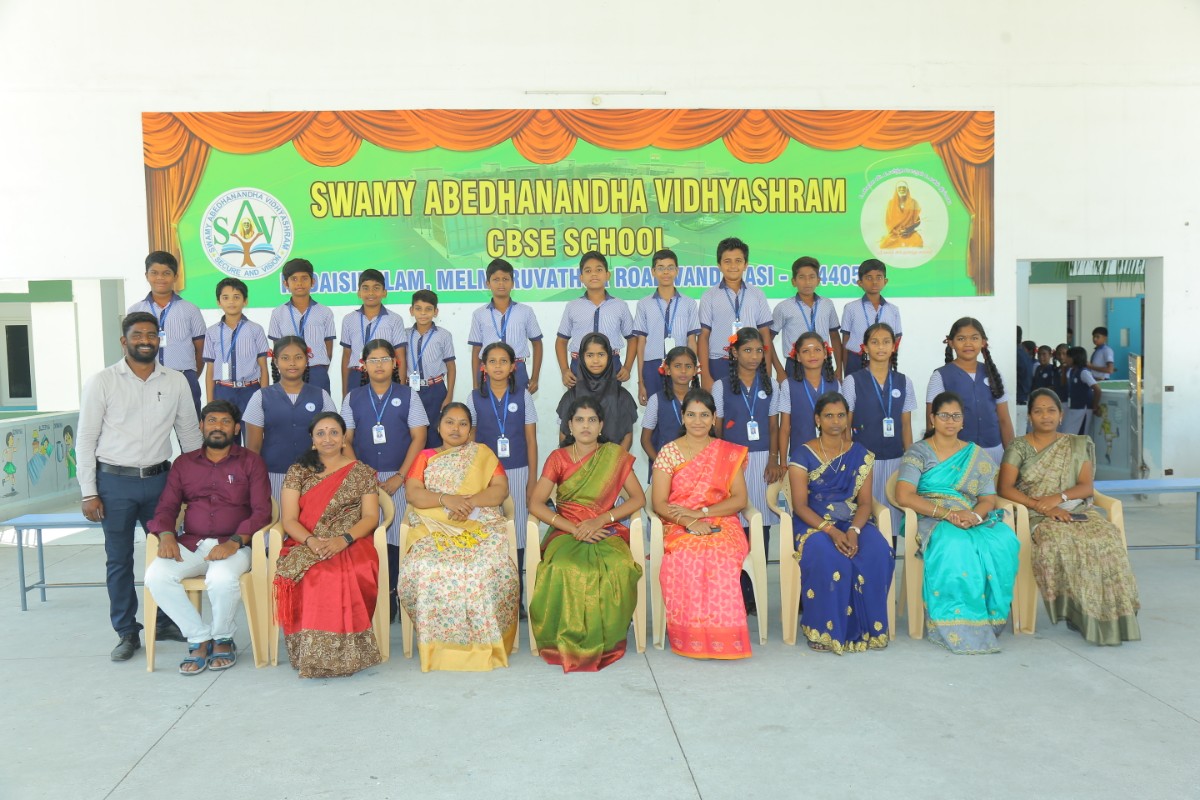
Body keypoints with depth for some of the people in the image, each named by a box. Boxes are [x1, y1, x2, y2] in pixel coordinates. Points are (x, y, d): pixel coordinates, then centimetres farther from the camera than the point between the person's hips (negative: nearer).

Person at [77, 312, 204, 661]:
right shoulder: (102, 383, -3)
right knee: (118, 560, 6)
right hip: (114, 481, -2)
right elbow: (86, 440, -1)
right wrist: (89, 493, -5)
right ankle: (127, 632, 18)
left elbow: (189, 434, 10)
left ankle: (165, 621, 25)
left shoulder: (176, 382, 3)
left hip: (158, 478, 2)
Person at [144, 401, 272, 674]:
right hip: (190, 545, 4)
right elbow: (166, 507, 13)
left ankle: (222, 639, -5)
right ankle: (200, 639, -8)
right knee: (156, 576, -26)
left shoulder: (250, 462, 7)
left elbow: (262, 511, -1)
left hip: (234, 546, -3)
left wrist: (234, 542, -18)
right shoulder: (183, 464, 18)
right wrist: (166, 535, -10)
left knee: (222, 579, -36)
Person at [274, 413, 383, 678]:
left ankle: (344, 653, -25)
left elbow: (371, 517, 3)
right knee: (313, 575, -36)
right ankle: (312, 654, -23)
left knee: (353, 573, -37)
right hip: (306, 544, 1)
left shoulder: (362, 473, 13)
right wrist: (311, 541, -16)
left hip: (351, 544, -1)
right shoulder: (298, 472, 15)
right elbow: (288, 519, 5)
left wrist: (342, 540, -16)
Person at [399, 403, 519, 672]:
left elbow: (501, 489, 6)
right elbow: (413, 493, 5)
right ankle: (439, 644, -19)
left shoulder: (483, 454, 21)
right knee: (424, 569, -33)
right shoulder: (425, 457, 22)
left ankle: (485, 644, -21)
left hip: (481, 528, -1)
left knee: (489, 568, -34)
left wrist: (469, 501, -12)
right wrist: (446, 500, -13)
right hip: (434, 530, 1)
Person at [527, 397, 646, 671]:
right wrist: (574, 528, -14)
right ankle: (569, 642, -19)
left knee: (617, 568, -36)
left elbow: (638, 498, 3)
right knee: (567, 569, -37)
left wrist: (601, 520, -12)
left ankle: (603, 642, -17)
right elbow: (535, 504, -1)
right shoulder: (558, 458, 8)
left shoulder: (614, 456, 9)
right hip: (566, 531, 0)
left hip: (606, 532, 0)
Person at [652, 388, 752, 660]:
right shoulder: (668, 452, 7)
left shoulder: (728, 453, 11)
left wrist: (701, 512, -12)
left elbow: (739, 499, 2)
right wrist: (688, 521, -18)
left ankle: (721, 635, -22)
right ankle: (690, 637, -21)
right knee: (685, 559, -35)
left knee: (721, 557, -36)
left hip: (721, 525, 0)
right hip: (679, 528, 0)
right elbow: (658, 503, -1)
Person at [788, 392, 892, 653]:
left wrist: (854, 530, -19)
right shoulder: (803, 455, 1)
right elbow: (800, 505, -7)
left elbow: (864, 502, 2)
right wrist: (830, 530, -22)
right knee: (825, 555, -36)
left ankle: (868, 627, -14)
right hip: (813, 523, -3)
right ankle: (826, 630, -21)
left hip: (853, 523, 3)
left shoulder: (861, 455, 10)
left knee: (878, 551, -29)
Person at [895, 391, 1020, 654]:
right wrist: (946, 513, -19)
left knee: (1003, 541, -31)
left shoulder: (978, 456, 17)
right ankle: (959, 628, -30)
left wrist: (975, 516, -16)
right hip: (931, 522, -3)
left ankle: (989, 618, -20)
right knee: (955, 545, -39)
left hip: (974, 520, 4)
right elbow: (903, 496, -10)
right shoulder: (918, 453, 5)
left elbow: (988, 499, 9)